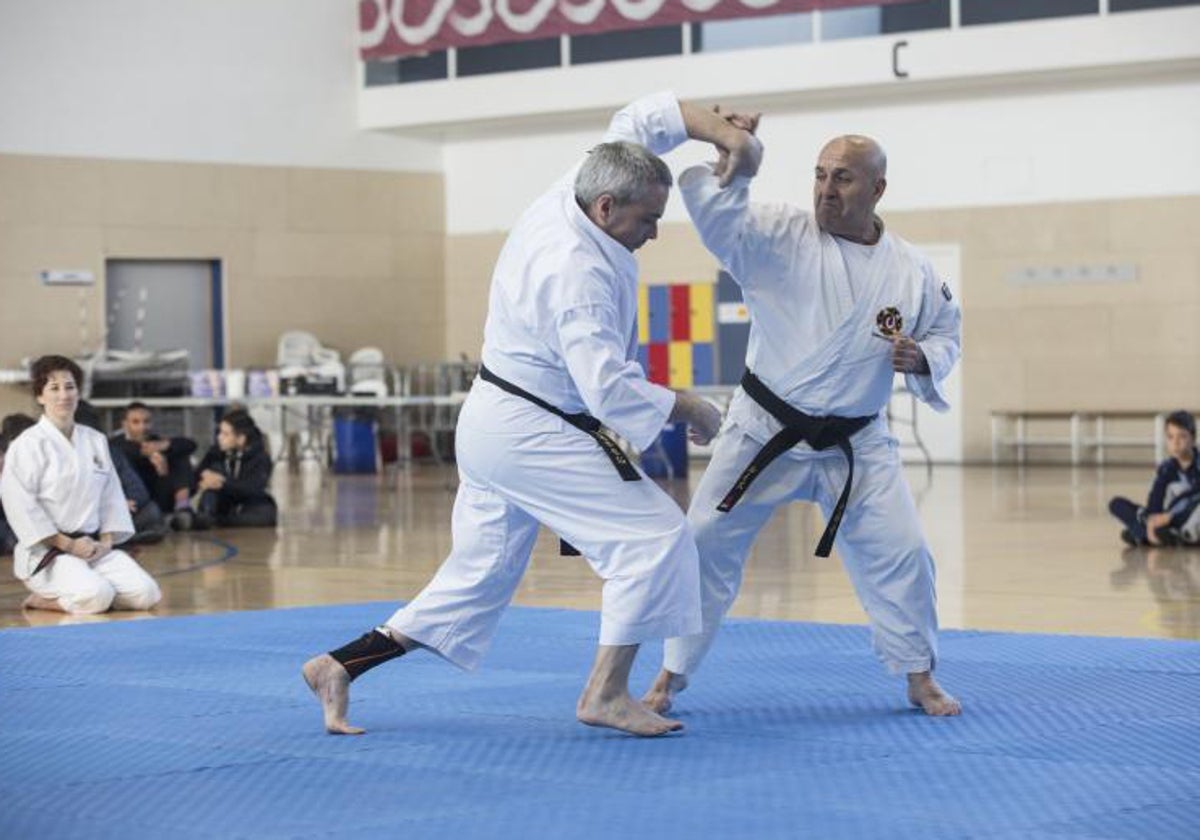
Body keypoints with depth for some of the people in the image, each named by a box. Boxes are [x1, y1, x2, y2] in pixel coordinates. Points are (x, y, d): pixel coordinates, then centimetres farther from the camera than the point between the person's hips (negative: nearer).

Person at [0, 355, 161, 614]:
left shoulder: (96, 441, 11)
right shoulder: (27, 446, -8)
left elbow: (111, 495, 14)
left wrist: (106, 541, -1)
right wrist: (67, 544, -15)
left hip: (95, 547, 7)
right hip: (47, 551, -7)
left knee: (145, 594, -13)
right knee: (96, 596, -32)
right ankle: (42, 598, -2)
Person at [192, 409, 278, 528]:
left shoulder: (260, 457, -13)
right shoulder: (216, 453, -4)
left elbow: (254, 488, -28)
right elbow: (196, 478, -9)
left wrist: (223, 484, -38)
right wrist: (204, 475, -32)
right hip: (222, 506, 2)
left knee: (267, 512, -35)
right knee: (216, 468, -20)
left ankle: (217, 520, -37)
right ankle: (204, 517, -36)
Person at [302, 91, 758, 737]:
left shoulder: (567, 196, 3)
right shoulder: (579, 272, -24)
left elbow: (638, 120, 14)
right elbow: (611, 390, -27)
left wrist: (724, 131, 0)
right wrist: (690, 410, -14)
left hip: (490, 422, 10)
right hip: (532, 434, -10)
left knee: (479, 578, 14)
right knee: (653, 535, -8)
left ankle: (340, 666, 14)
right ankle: (606, 693, -5)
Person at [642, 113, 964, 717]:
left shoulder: (910, 272, -4)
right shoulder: (779, 236, -10)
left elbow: (944, 333, 9)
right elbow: (714, 211, -21)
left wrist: (922, 360, -12)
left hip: (856, 444, 1)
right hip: (764, 433, -1)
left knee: (899, 554, 0)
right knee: (707, 543, -1)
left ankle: (919, 677, 21)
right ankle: (671, 677, 14)